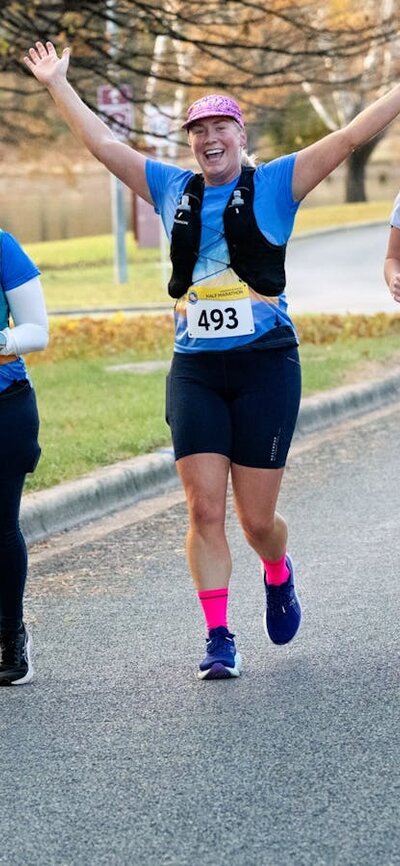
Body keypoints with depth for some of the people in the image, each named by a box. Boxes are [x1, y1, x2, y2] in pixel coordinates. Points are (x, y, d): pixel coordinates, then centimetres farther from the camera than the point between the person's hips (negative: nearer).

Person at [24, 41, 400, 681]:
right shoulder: (174, 190, 11)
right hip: (195, 370, 3)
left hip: (265, 364, -3)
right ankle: (219, 639, 2)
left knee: (257, 519, 2)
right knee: (204, 510, -6)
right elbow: (102, 143, 18)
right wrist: (57, 83, 21)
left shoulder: (275, 184, 3)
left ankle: (279, 575, 36)